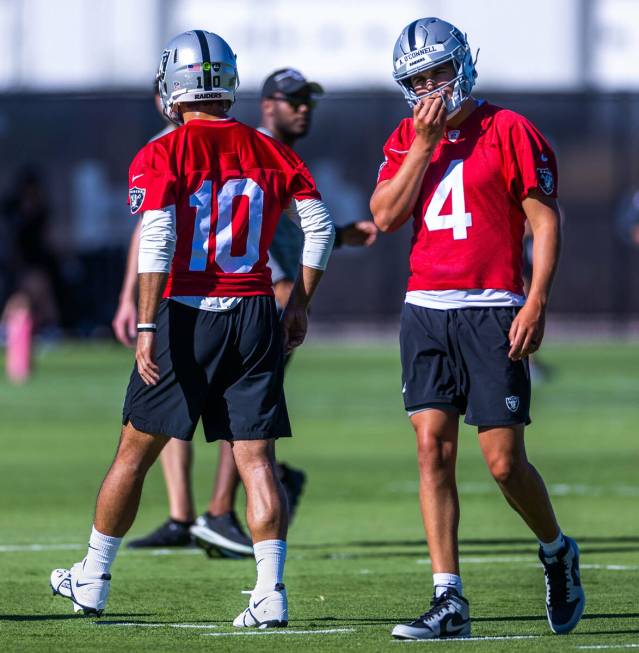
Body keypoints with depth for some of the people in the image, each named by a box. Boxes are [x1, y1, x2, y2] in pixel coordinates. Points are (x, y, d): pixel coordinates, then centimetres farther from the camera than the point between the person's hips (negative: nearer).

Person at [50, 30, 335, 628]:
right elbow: (319, 227, 6)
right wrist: (299, 305, 16)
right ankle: (270, 592, -9)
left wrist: (147, 326, -17)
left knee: (135, 452, 10)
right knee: (256, 456, 2)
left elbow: (156, 243, -16)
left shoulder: (162, 157, -6)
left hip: (184, 313, -3)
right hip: (253, 314, 3)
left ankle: (92, 580, 22)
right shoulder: (271, 153, 7)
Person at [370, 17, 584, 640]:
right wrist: (425, 144, -6)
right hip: (425, 309, 5)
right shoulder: (406, 139, 12)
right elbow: (385, 216, 1)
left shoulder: (510, 132, -4)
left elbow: (545, 221, -5)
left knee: (504, 461, -5)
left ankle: (557, 551, 24)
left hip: (491, 309, -5)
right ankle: (449, 601, 0)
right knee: (432, 450, -2)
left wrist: (536, 303, -13)